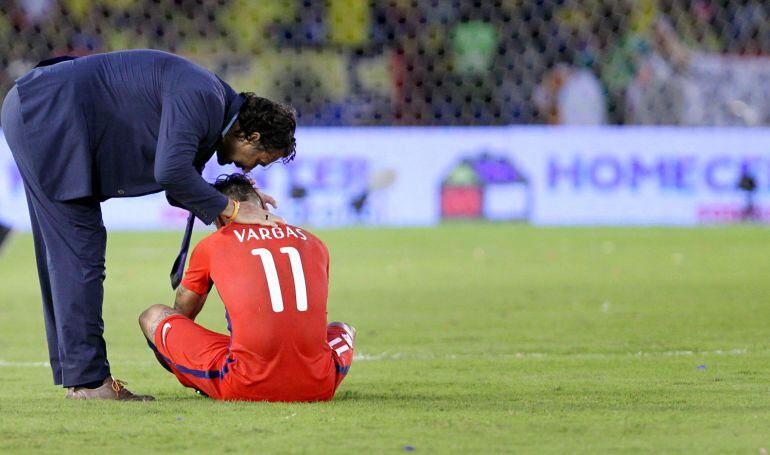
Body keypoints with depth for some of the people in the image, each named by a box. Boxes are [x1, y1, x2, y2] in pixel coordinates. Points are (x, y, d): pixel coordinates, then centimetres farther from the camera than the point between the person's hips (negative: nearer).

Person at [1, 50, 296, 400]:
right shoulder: (200, 96, -17)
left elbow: (180, 191, 20)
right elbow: (171, 171, -26)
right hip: (45, 117, -11)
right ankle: (88, 381, -8)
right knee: (79, 249, -9)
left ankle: (75, 373, 16)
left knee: (62, 252, 12)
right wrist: (229, 209, -15)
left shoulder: (212, 108, 14)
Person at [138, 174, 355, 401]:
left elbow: (181, 314, 26)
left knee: (152, 317, 17)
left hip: (247, 388, -3)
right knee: (343, 330, 40)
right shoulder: (314, 243, 16)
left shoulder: (210, 246, 9)